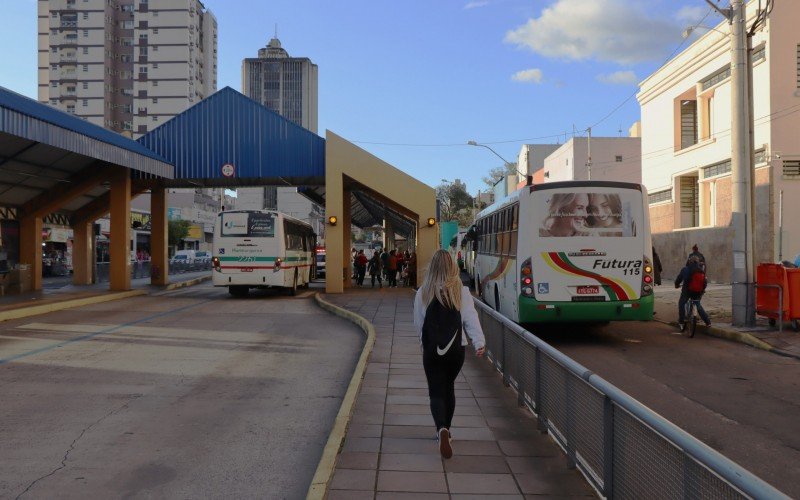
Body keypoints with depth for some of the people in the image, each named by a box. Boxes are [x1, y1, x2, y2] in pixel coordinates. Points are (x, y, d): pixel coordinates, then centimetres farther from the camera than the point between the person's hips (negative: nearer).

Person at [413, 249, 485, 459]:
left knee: (436, 392, 3)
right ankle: (445, 429, 32)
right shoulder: (462, 291, -5)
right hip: (456, 349, 2)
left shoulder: (423, 293, -6)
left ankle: (442, 428, -22)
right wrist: (479, 342, -13)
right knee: (449, 387, 21)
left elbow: (418, 322, 1)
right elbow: (471, 318, -11)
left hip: (432, 350, -2)